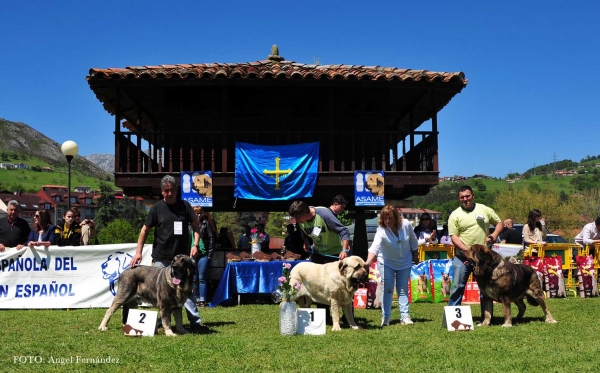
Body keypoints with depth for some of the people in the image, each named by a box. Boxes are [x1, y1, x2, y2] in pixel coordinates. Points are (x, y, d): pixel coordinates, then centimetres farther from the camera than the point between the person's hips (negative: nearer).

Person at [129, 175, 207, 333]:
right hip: (161, 259, 0)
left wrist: (196, 245, -7)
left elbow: (195, 226, 7)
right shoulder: (157, 208, -1)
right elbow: (145, 230, 3)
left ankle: (195, 321, -1)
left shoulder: (185, 206, 2)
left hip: (182, 257, 0)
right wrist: (138, 252, -2)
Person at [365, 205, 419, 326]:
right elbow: (374, 247, -44)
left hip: (405, 262, 2)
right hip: (387, 262, -2)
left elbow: (413, 241, -2)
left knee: (403, 289, 4)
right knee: (387, 289, -3)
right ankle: (385, 318, 6)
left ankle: (405, 316, 9)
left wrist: (415, 256, 7)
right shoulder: (381, 230, -28)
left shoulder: (406, 224, -20)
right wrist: (368, 262, -60)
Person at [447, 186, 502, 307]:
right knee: (457, 286, 1)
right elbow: (454, 237, -6)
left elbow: (499, 223, 13)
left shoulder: (485, 210, 3)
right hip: (462, 256, -2)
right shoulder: (455, 215, -2)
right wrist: (467, 250, -19)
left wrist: (494, 235, -6)